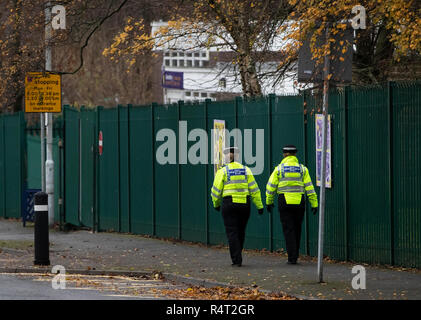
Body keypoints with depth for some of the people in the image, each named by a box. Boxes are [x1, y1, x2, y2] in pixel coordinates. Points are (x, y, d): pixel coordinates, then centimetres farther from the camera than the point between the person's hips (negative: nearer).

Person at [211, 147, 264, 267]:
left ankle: (236, 260, -7)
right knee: (241, 232, 16)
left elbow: (216, 190, 0)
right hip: (244, 204, 3)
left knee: (232, 232, 0)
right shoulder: (246, 170, 4)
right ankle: (237, 256, 25)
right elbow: (254, 189, 2)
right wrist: (259, 206, 5)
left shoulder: (222, 171, -3)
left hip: (229, 204, -3)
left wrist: (216, 204, 17)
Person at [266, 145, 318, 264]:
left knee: (288, 230, 0)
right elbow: (309, 187, 0)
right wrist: (314, 204, 2)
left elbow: (271, 186, 2)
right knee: (297, 230, 14)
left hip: (284, 203, -2)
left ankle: (292, 258, -7)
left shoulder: (279, 168, -1)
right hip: (299, 203, 2)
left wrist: (269, 202, 14)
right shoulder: (302, 169, 3)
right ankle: (295, 256, 19)